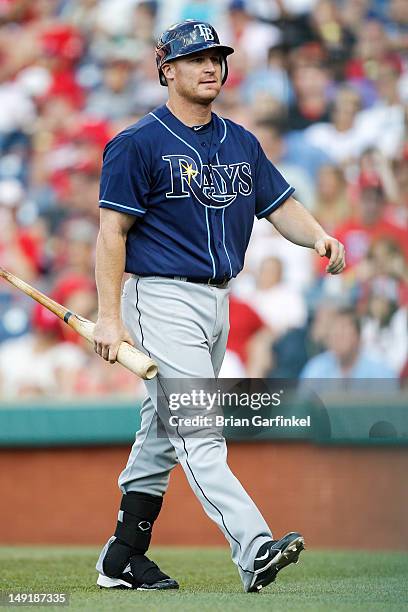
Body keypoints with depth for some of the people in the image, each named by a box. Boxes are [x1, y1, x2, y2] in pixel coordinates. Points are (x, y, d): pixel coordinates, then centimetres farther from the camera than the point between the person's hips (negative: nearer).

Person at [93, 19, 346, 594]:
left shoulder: (241, 143, 14)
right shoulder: (139, 143, -7)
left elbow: (281, 205, 12)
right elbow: (113, 231, -9)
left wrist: (318, 235, -10)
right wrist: (110, 317, -15)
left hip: (216, 303, 8)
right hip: (163, 302, -8)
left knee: (164, 432, 13)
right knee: (199, 434, -16)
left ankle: (124, 557, 21)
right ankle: (256, 551, -29)